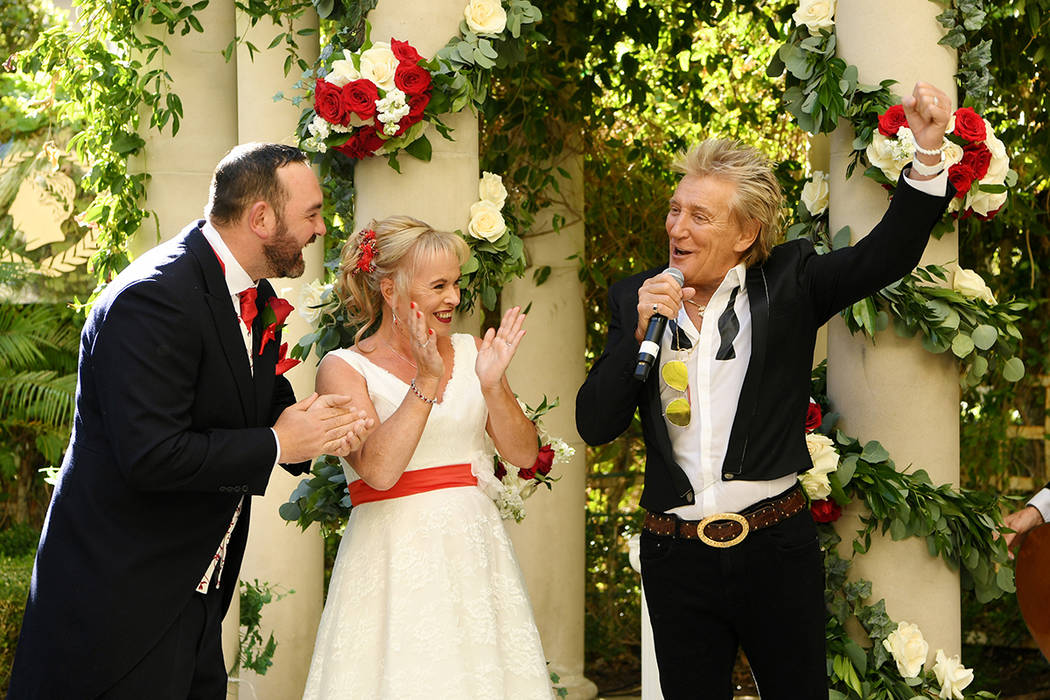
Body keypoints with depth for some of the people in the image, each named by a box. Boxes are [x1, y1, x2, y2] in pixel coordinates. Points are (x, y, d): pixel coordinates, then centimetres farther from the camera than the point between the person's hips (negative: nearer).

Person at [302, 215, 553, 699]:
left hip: (474, 547, 4)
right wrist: (427, 381, -19)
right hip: (393, 560, -4)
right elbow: (379, 470, -16)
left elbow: (524, 454, 3)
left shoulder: (470, 352, 8)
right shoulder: (343, 368, -3)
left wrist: (493, 385, -13)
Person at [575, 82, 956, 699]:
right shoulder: (635, 299, 3)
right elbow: (595, 426, -2)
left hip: (779, 550, -1)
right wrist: (640, 333, -15)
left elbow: (887, 254, -13)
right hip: (677, 552, 2)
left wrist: (929, 151, -25)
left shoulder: (789, 283, -1)